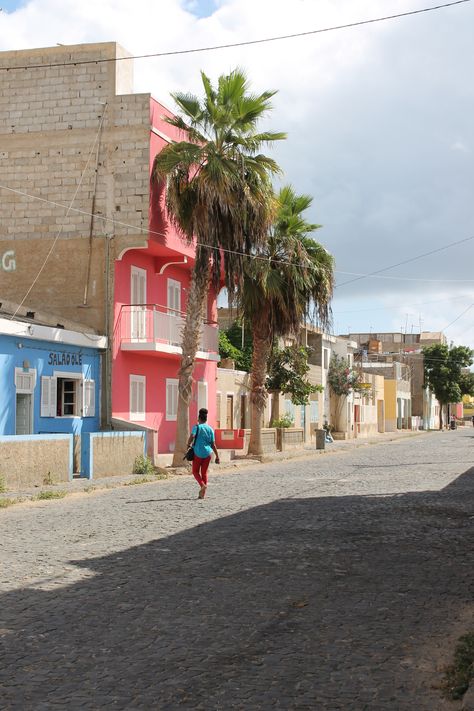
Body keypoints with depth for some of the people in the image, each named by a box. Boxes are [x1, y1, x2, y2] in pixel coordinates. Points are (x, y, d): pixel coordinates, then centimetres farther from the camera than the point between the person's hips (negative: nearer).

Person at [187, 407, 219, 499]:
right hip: (207, 453, 4)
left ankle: (202, 485, -16)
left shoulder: (197, 427, -5)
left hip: (198, 453, -4)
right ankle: (202, 493, 9)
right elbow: (213, 444, 6)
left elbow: (192, 437, -22)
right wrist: (217, 456, 10)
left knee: (195, 471, 10)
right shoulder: (210, 429, 6)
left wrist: (188, 445, -3)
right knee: (204, 473, 11)